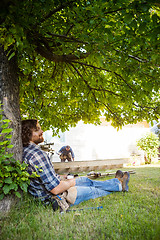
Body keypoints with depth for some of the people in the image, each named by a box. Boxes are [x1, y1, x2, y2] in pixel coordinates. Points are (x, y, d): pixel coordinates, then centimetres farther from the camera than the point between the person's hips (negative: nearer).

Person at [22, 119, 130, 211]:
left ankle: (117, 182, 39)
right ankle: (119, 185, 38)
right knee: (94, 190, 12)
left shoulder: (25, 151, 1)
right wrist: (71, 182, -12)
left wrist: (59, 177, 13)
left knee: (85, 180, 21)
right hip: (54, 197, -9)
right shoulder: (38, 155, -33)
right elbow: (55, 189, -31)